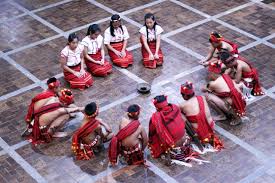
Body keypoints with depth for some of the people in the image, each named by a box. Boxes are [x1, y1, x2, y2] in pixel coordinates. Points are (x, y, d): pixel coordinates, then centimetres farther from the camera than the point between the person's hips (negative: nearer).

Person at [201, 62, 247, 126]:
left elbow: (203, 89, 9)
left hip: (234, 108, -7)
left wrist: (210, 89, 30)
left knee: (208, 96, -7)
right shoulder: (226, 77, 7)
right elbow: (239, 86, 21)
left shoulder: (214, 83, -11)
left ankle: (224, 115, 5)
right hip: (242, 104, 7)